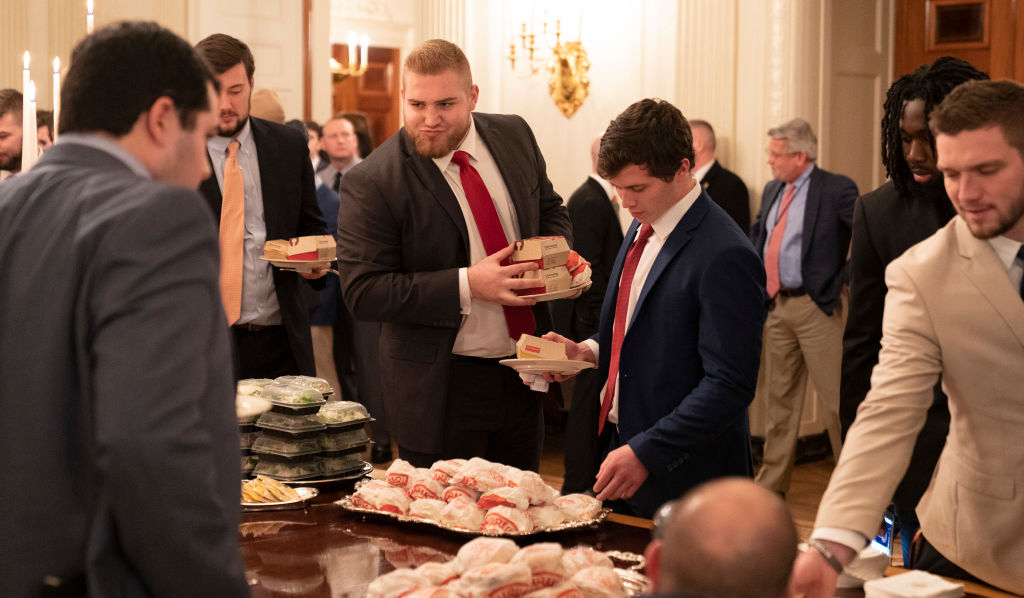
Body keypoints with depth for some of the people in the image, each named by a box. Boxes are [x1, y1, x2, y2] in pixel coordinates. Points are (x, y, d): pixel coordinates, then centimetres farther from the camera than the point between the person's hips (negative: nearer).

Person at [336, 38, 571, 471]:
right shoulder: (370, 183, -17)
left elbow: (550, 209, 16)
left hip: (523, 375, 5)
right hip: (440, 389, -5)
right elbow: (362, 293, -19)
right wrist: (467, 285, -26)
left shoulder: (514, 136, 0)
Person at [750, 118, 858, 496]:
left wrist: (845, 278, -16)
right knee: (779, 395, 14)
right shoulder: (772, 191, 12)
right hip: (777, 306, 7)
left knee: (835, 398, -4)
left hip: (816, 307, -7)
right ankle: (772, 482, 24)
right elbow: (757, 234, 26)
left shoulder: (836, 190, -11)